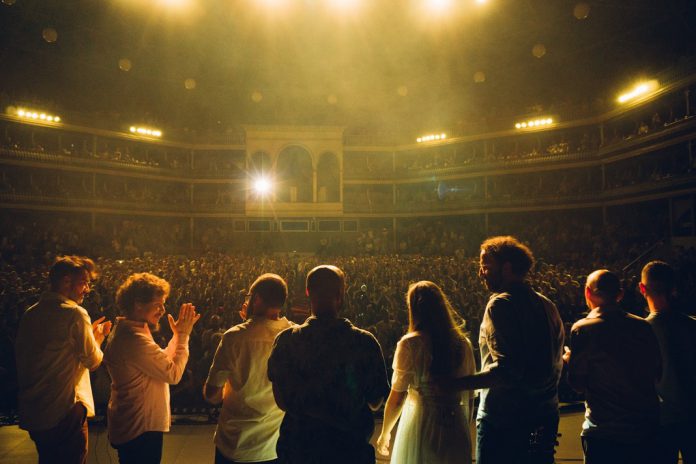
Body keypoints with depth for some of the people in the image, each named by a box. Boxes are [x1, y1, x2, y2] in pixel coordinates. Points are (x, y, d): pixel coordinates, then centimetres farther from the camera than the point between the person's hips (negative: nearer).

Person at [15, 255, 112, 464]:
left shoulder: (30, 314, 8)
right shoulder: (75, 313, -16)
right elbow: (93, 361, -10)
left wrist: (87, 332, 18)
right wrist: (98, 337, 8)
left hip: (32, 413, 8)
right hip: (66, 411, -8)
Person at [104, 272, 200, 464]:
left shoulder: (126, 332, 8)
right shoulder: (134, 338, -26)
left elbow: (164, 363, 7)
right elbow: (173, 374, -25)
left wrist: (177, 335, 1)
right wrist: (183, 335, -18)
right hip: (140, 430, -10)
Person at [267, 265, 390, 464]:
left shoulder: (286, 340, -14)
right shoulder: (365, 341, -14)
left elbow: (282, 401, -7)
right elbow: (375, 402, -5)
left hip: (299, 447, 1)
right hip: (352, 446, 0)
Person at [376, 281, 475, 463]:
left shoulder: (410, 344, -12)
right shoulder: (463, 343, 1)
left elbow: (396, 399, -11)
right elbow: (469, 397, 8)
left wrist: (384, 434, 4)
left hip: (421, 427, -4)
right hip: (457, 430, 4)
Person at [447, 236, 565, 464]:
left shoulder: (501, 303, -16)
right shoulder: (547, 305, 9)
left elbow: (506, 370, -25)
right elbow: (556, 365, 15)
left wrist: (452, 384, -26)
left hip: (503, 421, -8)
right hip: (544, 418, 8)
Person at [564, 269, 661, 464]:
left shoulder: (582, 329, -14)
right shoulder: (643, 326, -1)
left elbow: (578, 384, -10)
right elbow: (656, 373, 9)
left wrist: (568, 359, 8)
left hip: (604, 430, -4)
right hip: (645, 426, 4)